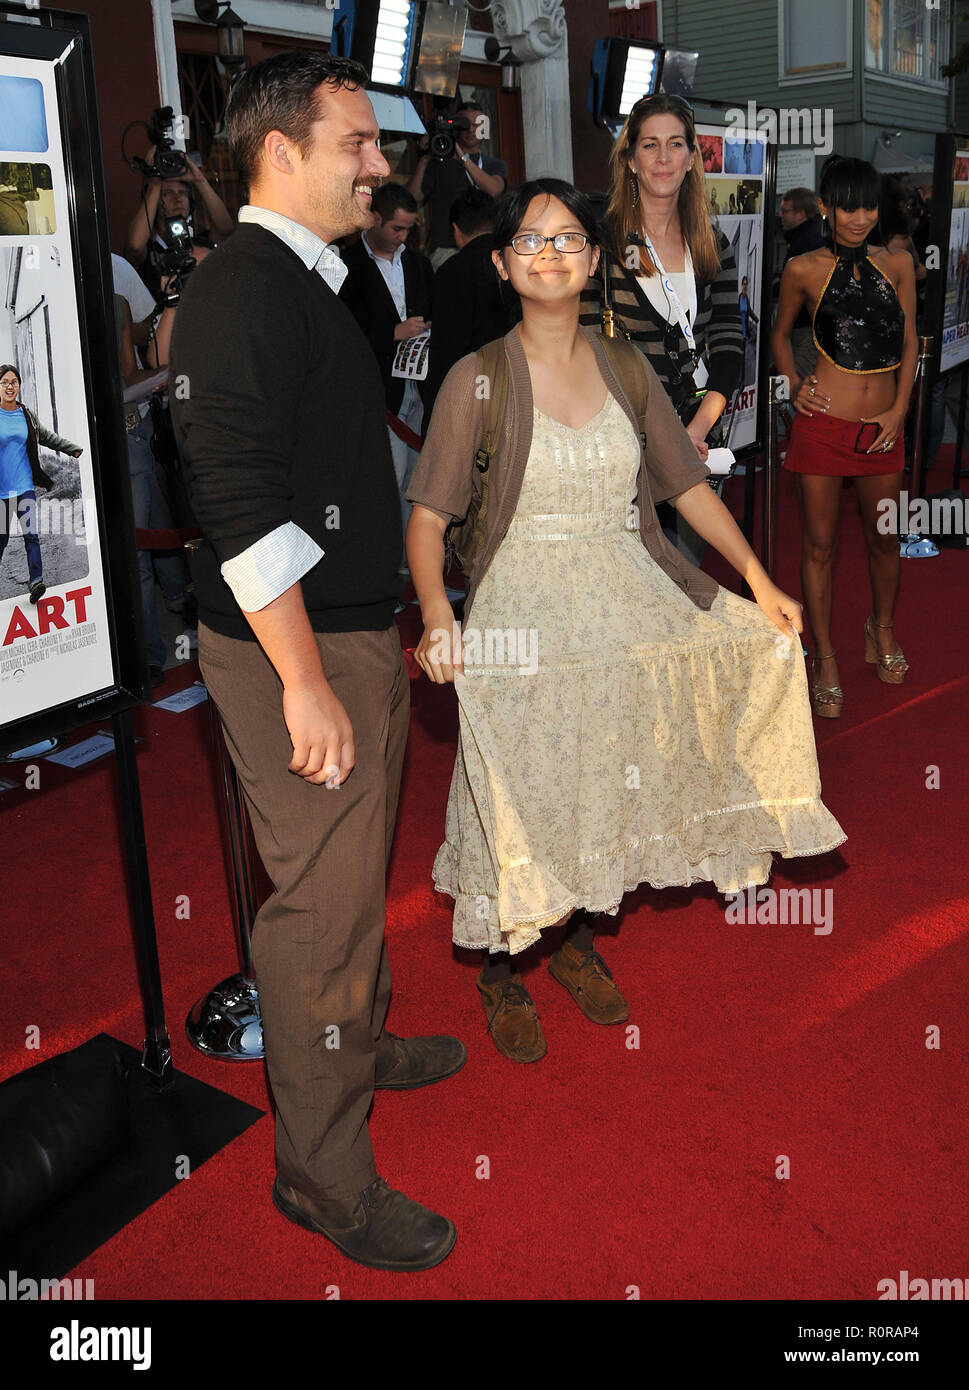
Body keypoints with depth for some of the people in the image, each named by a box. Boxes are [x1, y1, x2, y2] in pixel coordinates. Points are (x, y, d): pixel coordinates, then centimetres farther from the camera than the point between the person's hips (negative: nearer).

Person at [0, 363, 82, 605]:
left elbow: (47, 436, 20)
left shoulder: (26, 415, 6)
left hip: (24, 485, 2)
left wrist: (74, 449, 16)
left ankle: (36, 581, -13)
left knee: (31, 535, -9)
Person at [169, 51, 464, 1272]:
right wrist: (306, 682, -25)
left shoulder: (310, 285, 16)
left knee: (355, 876, 22)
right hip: (296, 649, -10)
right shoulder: (243, 289, -16)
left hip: (353, 631, 10)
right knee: (322, 898, -2)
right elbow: (240, 502, -24)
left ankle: (358, 1045, 43)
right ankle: (320, 1170, 14)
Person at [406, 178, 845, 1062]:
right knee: (520, 790, 2)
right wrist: (436, 614, -28)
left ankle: (578, 937, 36)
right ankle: (500, 968, 25)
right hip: (521, 617, -4)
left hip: (624, 608, 4)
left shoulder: (626, 368, 5)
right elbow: (429, 517, -11)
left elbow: (688, 483, 9)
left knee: (606, 781, 12)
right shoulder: (479, 379, -7)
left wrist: (760, 580, 3)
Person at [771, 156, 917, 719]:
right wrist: (794, 385, -2)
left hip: (882, 426, 3)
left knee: (884, 539, 15)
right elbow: (781, 333, 13)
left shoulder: (898, 264, 6)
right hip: (824, 423, -3)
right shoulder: (804, 270, -1)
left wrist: (899, 410, -1)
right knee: (821, 545, 4)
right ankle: (826, 658, 17)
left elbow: (910, 341, 9)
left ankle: (883, 630, 39)